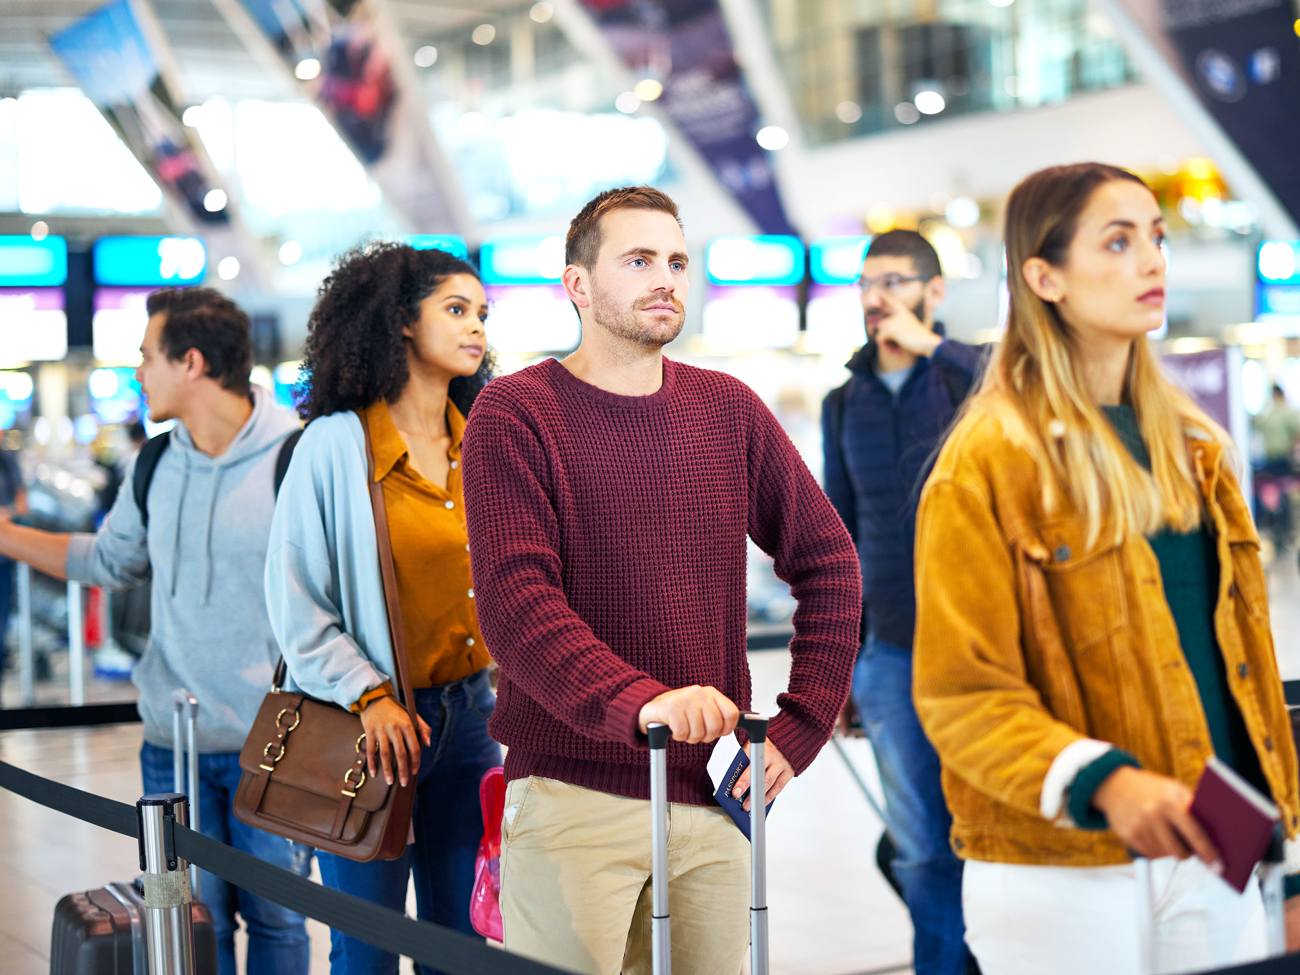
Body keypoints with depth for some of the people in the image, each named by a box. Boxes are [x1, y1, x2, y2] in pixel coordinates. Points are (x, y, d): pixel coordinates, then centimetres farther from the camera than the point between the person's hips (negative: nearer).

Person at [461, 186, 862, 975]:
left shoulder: (727, 408, 9)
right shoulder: (516, 413, -5)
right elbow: (516, 603, -16)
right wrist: (639, 701, -31)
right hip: (573, 797, -4)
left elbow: (829, 562, 13)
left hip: (713, 794, 5)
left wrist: (799, 731, 4)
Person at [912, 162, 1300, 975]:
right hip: (1062, 880, -6)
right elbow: (963, 697, -13)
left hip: (1212, 861, 6)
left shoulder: (1192, 449, 13)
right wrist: (1105, 784, -28)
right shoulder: (988, 465, -9)